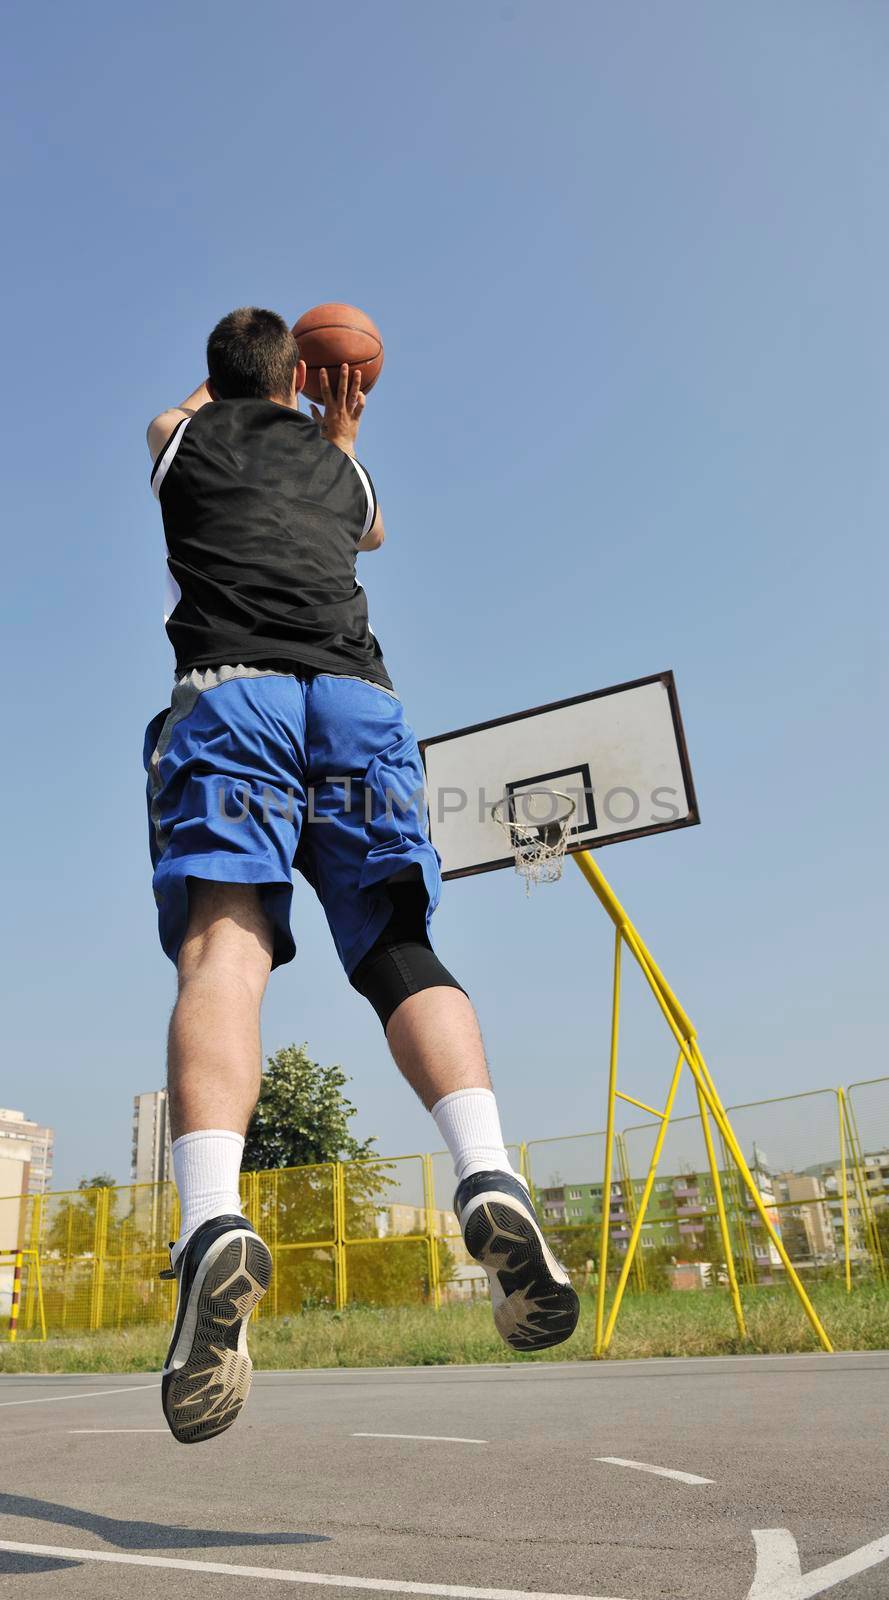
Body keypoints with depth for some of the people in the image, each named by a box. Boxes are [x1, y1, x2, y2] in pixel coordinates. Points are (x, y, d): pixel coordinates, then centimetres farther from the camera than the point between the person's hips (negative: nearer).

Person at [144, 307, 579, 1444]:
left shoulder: (187, 440, 26)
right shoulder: (336, 463, 29)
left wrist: (224, 376, 70)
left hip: (228, 692, -2)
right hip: (357, 698, 2)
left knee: (223, 946, -18)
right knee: (399, 954, -6)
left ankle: (214, 1219, -40)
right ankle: (490, 1179, -29)